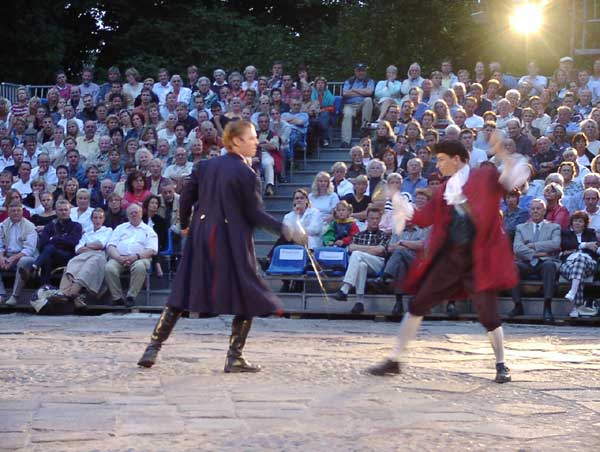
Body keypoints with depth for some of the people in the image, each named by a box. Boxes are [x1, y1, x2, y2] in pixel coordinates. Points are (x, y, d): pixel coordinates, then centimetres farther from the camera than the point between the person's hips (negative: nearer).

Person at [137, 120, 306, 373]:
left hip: (200, 236, 6)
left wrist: (185, 224, 27)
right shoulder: (246, 174, -9)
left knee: (182, 295, 12)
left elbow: (186, 197, 11)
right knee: (248, 300, 7)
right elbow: (255, 214, -9)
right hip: (232, 242, -6)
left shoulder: (205, 166, 8)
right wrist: (286, 231, -7)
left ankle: (153, 348, 8)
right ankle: (234, 358, 4)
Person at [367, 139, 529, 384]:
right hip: (448, 256, 6)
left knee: (489, 315, -4)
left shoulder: (484, 177, -3)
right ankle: (394, 361, 14)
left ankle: (501, 365, 19)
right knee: (417, 305, 5)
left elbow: (516, 178, -16)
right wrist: (399, 201, 5)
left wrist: (502, 154, -29)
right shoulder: (444, 190, 13)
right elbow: (424, 217, 10)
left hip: (479, 258, -5)